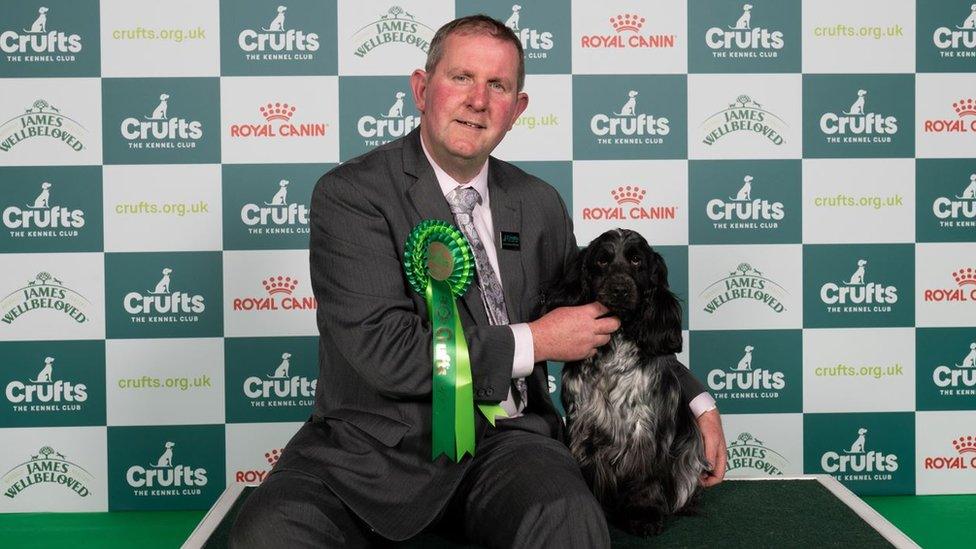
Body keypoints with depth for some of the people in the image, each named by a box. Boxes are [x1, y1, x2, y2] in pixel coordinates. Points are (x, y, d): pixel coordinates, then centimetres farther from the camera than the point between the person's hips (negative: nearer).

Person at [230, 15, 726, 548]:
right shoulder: (350, 194, -5)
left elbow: (599, 321, 25)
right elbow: (384, 352, -16)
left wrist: (695, 399, 15)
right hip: (375, 447, -2)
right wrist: (536, 342, -10)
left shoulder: (539, 205, 11)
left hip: (503, 442, 3)